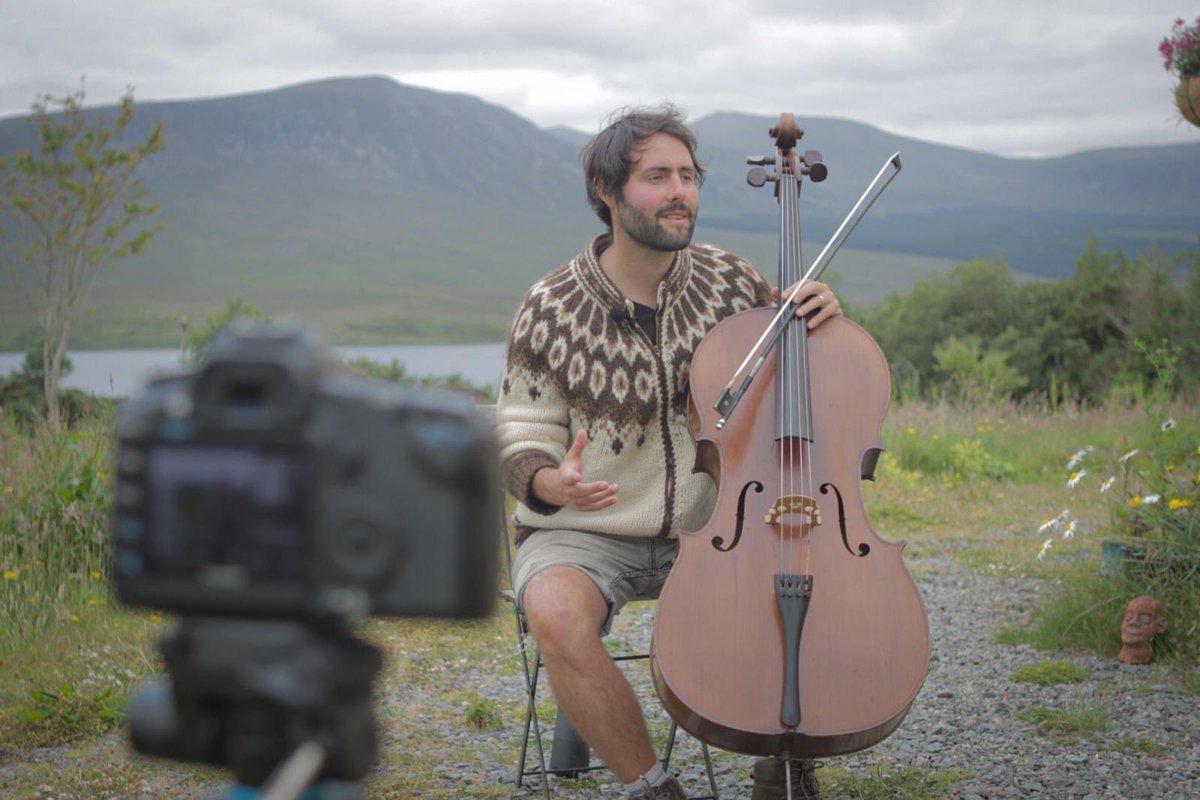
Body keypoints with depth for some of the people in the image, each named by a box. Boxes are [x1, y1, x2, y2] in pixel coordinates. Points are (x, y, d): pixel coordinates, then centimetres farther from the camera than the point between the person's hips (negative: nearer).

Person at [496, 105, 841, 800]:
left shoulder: (731, 282, 0)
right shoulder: (550, 311, -6)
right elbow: (523, 444, -1)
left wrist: (826, 322, -11)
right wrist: (551, 482, -25)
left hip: (705, 531, 2)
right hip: (582, 533, -2)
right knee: (559, 616, -34)